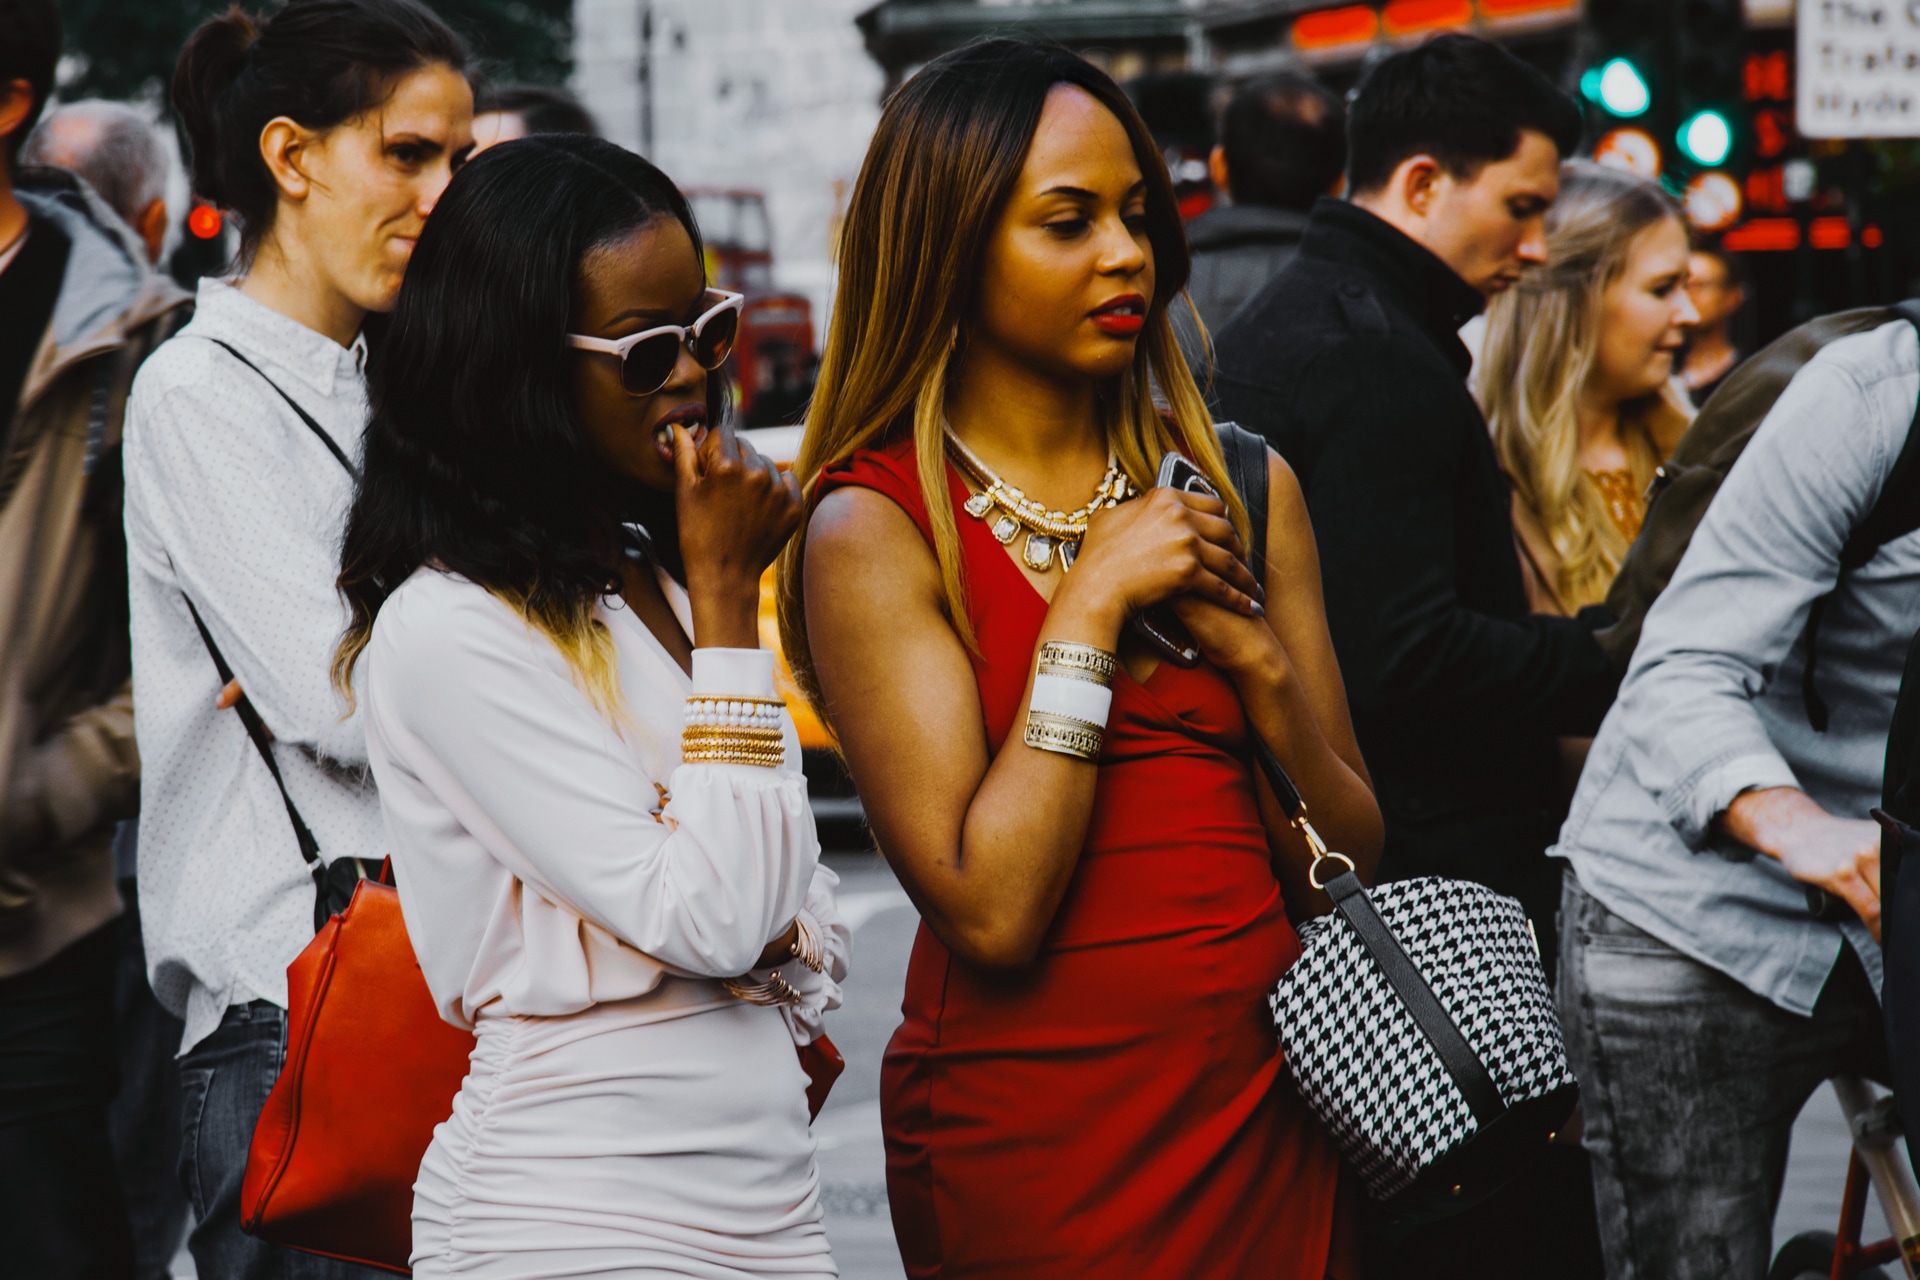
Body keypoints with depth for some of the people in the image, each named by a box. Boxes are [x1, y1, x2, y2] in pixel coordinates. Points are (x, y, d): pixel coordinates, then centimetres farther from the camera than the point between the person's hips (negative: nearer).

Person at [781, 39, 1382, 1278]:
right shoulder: (871, 531, -8)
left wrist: (1250, 647, -9)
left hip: (1267, 1092, 5)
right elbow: (989, 910, -17)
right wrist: (1090, 605, -15)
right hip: (1034, 1118, -4)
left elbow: (1353, 861, 6)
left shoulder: (1240, 485, 6)